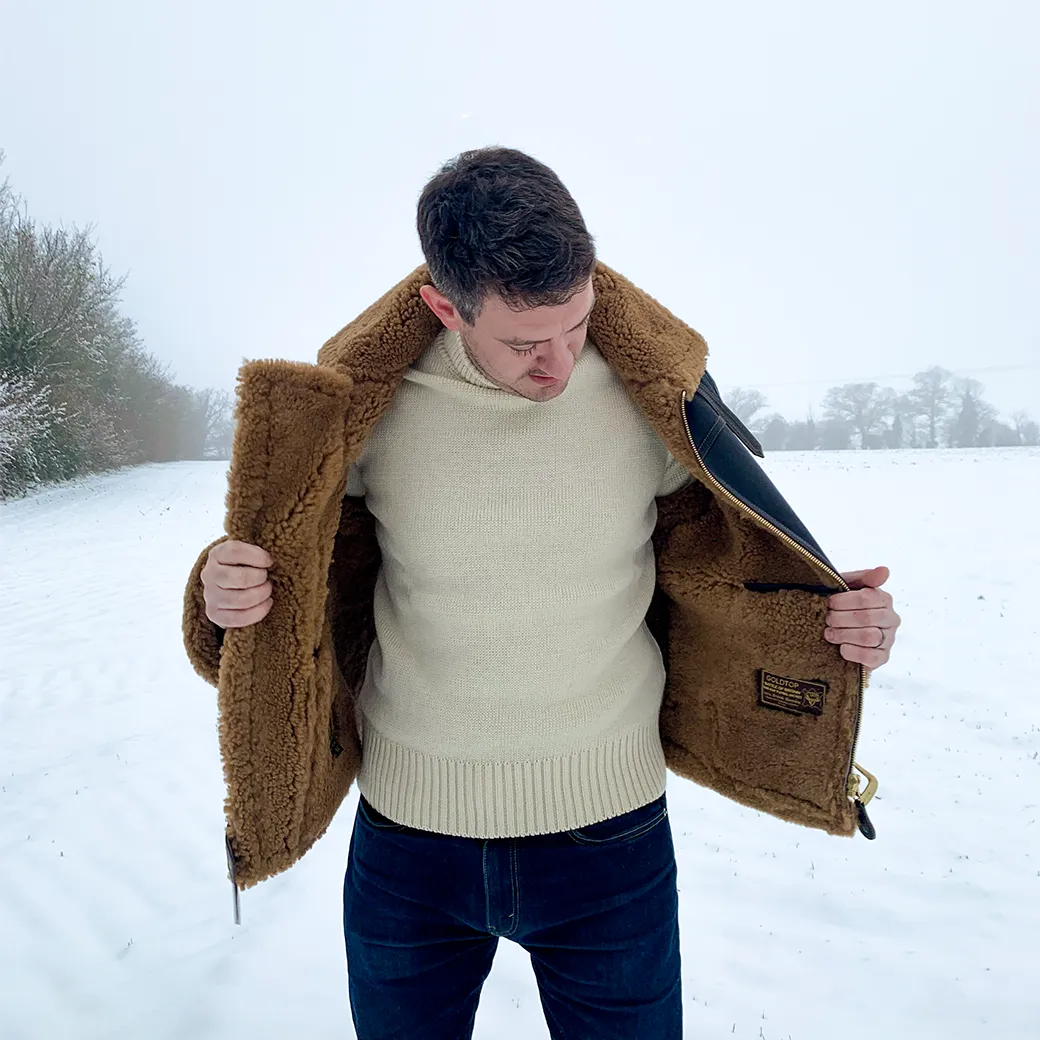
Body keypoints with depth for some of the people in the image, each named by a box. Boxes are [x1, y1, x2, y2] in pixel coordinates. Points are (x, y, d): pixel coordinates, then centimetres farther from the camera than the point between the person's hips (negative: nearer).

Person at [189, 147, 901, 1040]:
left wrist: (836, 617, -14)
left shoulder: (651, 394, -10)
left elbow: (711, 565, 3)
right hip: (407, 833, 1)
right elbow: (312, 568, 2)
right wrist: (230, 591, -20)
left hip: (611, 829, 0)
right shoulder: (365, 408, -12)